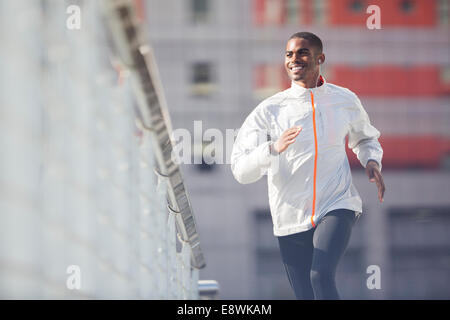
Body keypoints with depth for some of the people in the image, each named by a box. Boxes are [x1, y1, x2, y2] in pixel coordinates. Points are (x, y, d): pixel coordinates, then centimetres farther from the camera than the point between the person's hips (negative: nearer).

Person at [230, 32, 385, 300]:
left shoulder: (346, 101, 4)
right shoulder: (269, 110, -4)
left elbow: (365, 138, 25)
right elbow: (241, 170, -10)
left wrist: (372, 162, 2)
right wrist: (273, 149, -29)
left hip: (337, 207, -1)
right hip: (292, 217, 1)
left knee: (321, 275, -26)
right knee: (306, 296, 4)